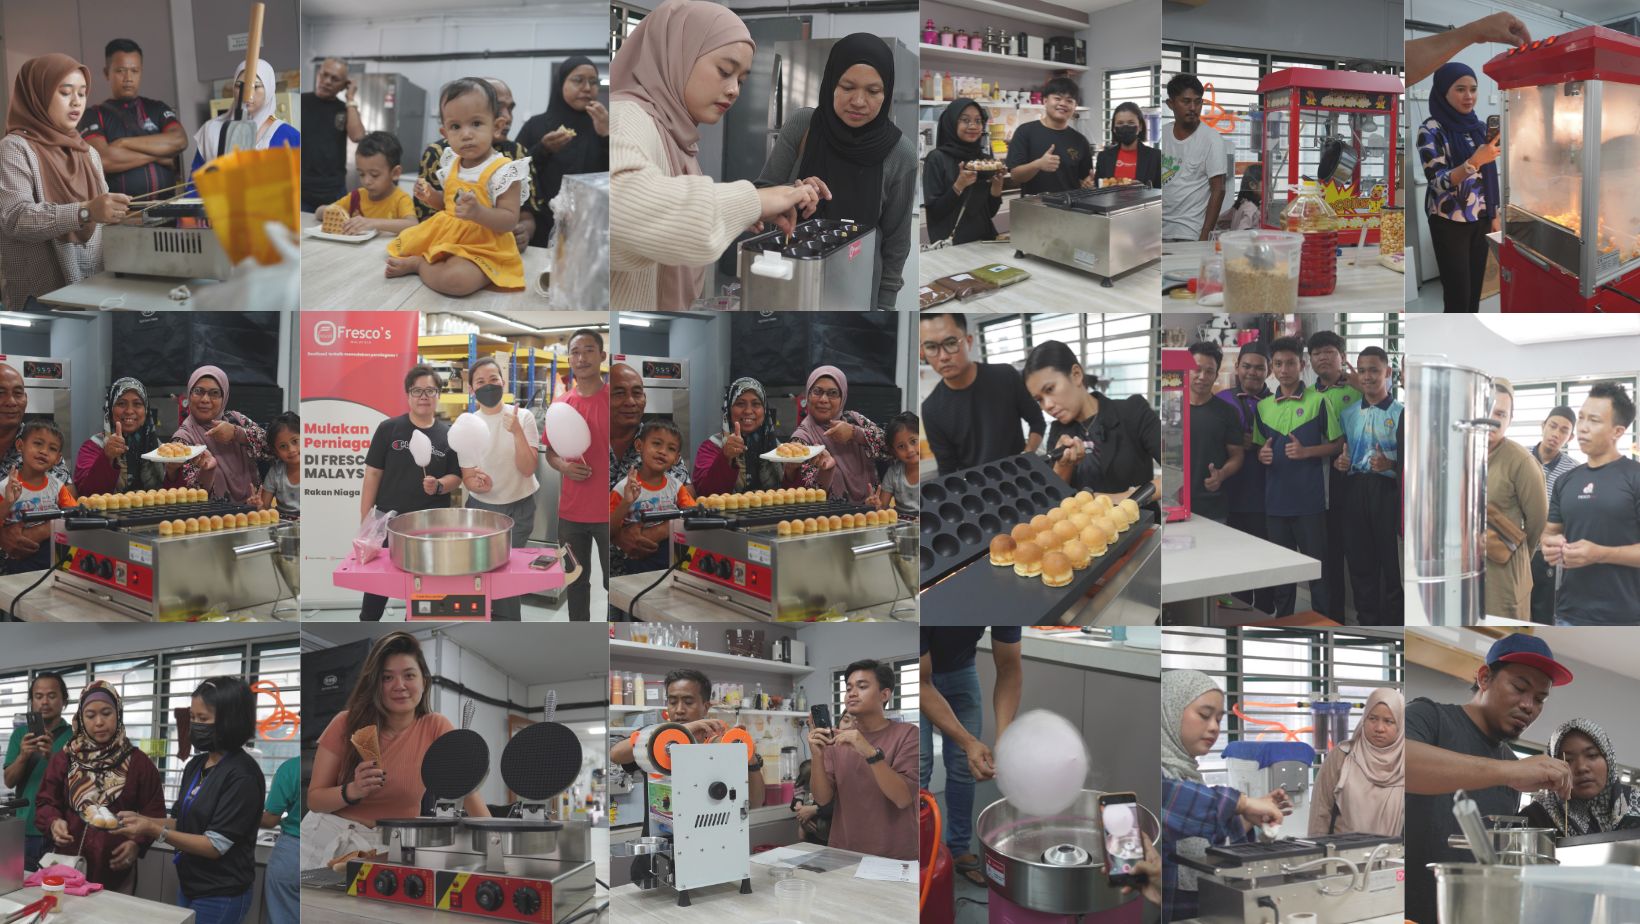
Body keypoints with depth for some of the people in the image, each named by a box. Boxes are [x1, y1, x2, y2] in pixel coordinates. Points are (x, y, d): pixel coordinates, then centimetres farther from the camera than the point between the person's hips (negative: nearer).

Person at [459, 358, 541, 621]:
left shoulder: (523, 417, -10)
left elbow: (527, 469, -15)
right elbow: (466, 474, 1)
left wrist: (517, 431, -28)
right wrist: (475, 482, -22)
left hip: (518, 508, -2)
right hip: (480, 506, 2)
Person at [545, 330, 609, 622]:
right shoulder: (560, 404, 6)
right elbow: (549, 453, 15)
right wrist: (563, 466, -7)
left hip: (608, 512, -4)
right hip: (570, 512, 4)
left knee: (613, 583, 0)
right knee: (575, 581, 11)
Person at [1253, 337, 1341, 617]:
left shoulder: (1318, 401, -3)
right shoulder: (1263, 406, 10)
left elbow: (1338, 444, 0)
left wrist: (1306, 452, -15)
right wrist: (1261, 455, -4)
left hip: (1309, 500, -4)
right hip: (1275, 500, 4)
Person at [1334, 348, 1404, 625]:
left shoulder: (1401, 413, -3)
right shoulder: (1348, 414, 13)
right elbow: (1338, 452, 21)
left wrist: (1390, 465, -23)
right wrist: (1338, 462, -1)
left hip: (1387, 492, -5)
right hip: (1354, 491, 5)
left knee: (1392, 563, -1)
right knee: (1359, 561, 10)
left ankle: (1394, 621, 7)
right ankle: (1367, 621, 20)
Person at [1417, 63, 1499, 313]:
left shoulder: (1479, 126, 7)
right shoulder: (1431, 130, -12)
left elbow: (1487, 175, 15)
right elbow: (1437, 182, -19)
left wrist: (1494, 214, 13)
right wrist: (1473, 163, -32)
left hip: (1479, 220, 6)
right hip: (1449, 223, -6)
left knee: (1475, 291, 9)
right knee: (1458, 296, -5)